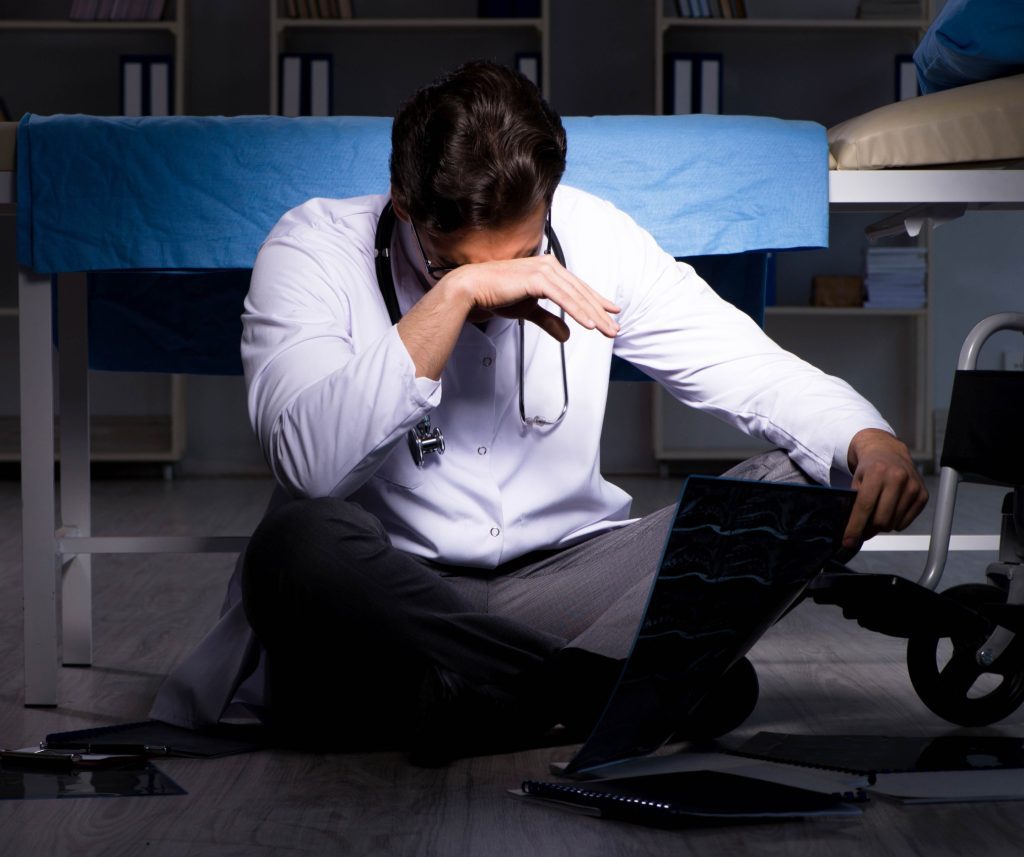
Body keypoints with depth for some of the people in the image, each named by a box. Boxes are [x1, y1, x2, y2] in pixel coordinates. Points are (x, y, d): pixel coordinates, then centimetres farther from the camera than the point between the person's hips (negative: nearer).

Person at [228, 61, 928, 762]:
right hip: (387, 597, -3)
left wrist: (870, 441, -20)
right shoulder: (313, 250, -8)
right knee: (300, 542, -38)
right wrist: (454, 293, -27)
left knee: (808, 482, -15)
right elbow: (311, 467, -24)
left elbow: (758, 375, 1)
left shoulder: (594, 237, 2)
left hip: (564, 580, 4)